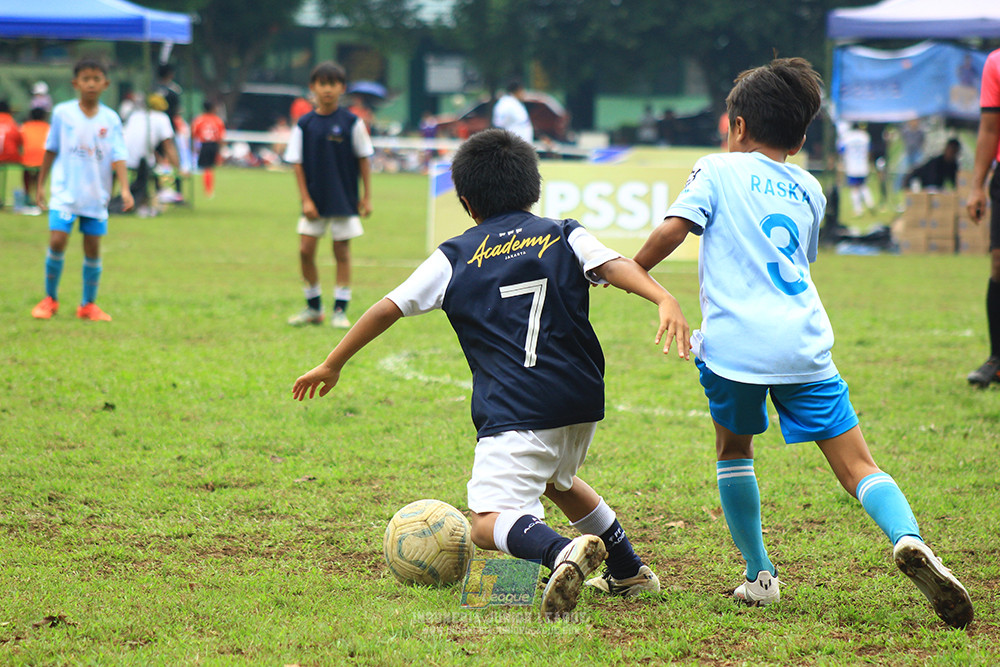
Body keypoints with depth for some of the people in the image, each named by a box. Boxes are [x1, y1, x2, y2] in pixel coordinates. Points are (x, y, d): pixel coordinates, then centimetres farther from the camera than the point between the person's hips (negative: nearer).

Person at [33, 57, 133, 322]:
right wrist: (41, 185, 9)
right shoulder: (62, 113, -1)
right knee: (57, 242, -12)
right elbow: (51, 150, 8)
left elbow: (118, 157, -5)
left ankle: (88, 305, 18)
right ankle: (50, 299, 6)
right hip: (64, 193, -1)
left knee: (93, 250, 4)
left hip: (96, 195, 1)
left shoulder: (111, 119, 0)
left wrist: (125, 189, -18)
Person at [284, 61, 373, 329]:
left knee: (342, 251, 2)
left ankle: (340, 310, 10)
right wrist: (305, 199, -6)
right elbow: (297, 163, 0)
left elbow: (364, 158, 2)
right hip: (315, 201, 1)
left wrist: (366, 197, -1)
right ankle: (313, 308, 15)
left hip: (344, 200, -1)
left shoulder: (351, 122, -3)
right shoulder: (304, 124, -1)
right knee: (306, 250, -1)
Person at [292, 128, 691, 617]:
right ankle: (629, 571, 37)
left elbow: (388, 308, 12)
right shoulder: (563, 237, 12)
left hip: (515, 412, -5)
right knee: (557, 479, 35)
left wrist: (332, 365, 23)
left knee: (488, 524, -13)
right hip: (582, 399, 5)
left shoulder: (454, 258, 10)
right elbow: (615, 266, -8)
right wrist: (664, 299, -25)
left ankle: (561, 552, -43)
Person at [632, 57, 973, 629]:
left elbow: (672, 229, -4)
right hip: (803, 342, 2)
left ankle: (760, 575, 19)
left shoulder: (719, 170, 9)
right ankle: (908, 537, -30)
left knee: (734, 449, 23)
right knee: (857, 463, -2)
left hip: (733, 340, -2)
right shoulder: (810, 189, 22)